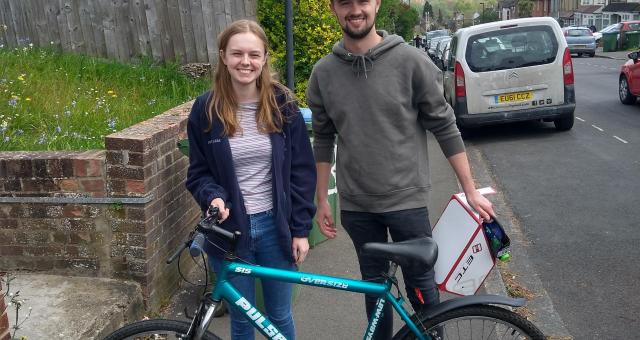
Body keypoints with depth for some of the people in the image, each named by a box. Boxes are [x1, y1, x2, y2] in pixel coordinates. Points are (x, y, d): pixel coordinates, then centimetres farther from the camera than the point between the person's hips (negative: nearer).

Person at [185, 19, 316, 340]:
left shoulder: (283, 105, -5)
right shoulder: (206, 109, -5)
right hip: (230, 229, 0)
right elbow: (198, 171, 3)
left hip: (275, 226, 0)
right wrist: (213, 198, -19)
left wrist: (301, 229, -4)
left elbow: (302, 171, -2)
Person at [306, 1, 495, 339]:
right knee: (374, 285, 16)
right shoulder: (323, 72, 0)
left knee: (421, 286, 9)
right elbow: (323, 140, 8)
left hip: (406, 199, -2)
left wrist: (471, 191, -3)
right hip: (355, 205, 3)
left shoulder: (411, 61, -9)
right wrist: (321, 200, 10)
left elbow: (444, 127, -4)